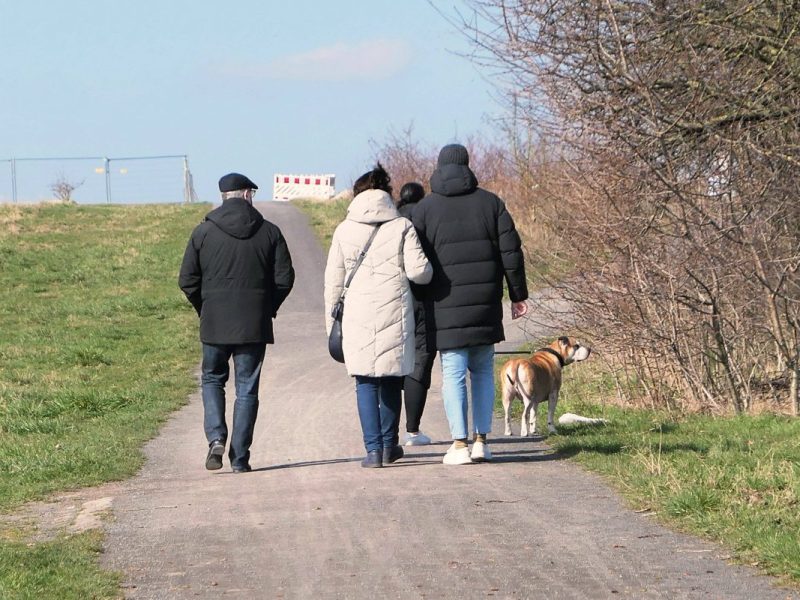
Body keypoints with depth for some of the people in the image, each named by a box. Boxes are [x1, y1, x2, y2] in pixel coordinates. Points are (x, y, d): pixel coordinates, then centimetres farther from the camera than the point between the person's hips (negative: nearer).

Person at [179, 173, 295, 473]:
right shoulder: (269, 232, 0)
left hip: (215, 324, 0)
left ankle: (216, 437, -5)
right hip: (255, 325, 0)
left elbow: (187, 280, -1)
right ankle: (240, 457, 3)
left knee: (213, 379, 17)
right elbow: (285, 278, 0)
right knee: (247, 388, 6)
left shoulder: (204, 232, -1)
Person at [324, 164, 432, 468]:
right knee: (391, 380, 13)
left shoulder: (344, 230, 5)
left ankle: (373, 448, -3)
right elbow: (418, 271, -6)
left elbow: (333, 281, 7)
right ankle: (389, 445, 20)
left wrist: (331, 321, 15)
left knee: (365, 382, 4)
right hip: (395, 313, 0)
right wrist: (428, 271, 18)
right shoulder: (402, 227, 0)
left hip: (357, 316, 0)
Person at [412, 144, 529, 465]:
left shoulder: (425, 209, 0)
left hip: (445, 304, -2)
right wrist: (518, 295, 9)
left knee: (453, 373, 0)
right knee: (483, 370, 13)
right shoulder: (490, 202, 6)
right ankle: (481, 441, 10)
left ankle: (460, 444, -5)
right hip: (486, 302, 2)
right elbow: (511, 252, 3)